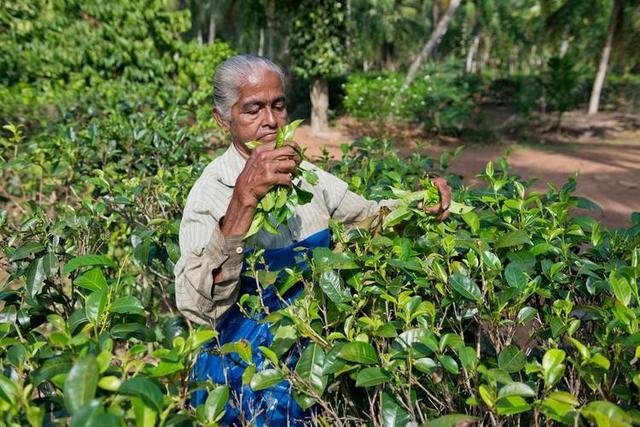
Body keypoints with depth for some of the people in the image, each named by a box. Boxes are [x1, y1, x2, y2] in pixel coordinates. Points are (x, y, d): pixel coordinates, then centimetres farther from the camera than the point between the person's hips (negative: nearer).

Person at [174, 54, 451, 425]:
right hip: (248, 368, -3)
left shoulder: (304, 172, 0)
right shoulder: (211, 191, -17)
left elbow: (368, 215, 11)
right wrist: (243, 201, -40)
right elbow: (197, 309, -30)